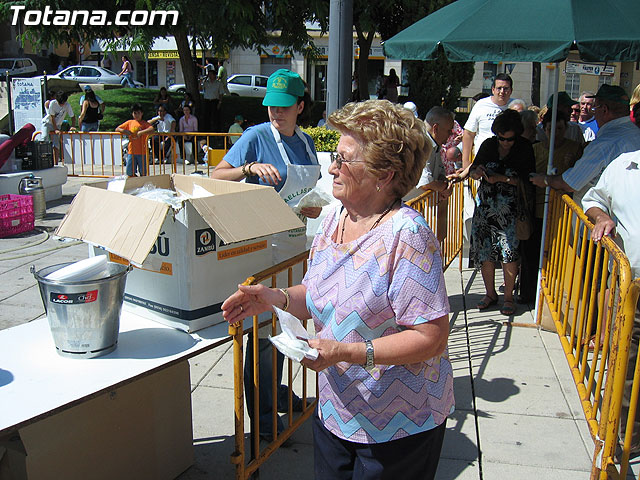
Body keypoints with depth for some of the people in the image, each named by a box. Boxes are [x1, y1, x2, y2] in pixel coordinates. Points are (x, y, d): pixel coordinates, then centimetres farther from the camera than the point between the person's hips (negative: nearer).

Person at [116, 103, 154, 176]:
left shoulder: (144, 123, -1)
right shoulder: (129, 122, 10)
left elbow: (151, 129, -21)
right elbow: (117, 129, 15)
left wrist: (141, 132, -28)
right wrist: (123, 131, -5)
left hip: (142, 152, -3)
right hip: (131, 151, 3)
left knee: (143, 173, 4)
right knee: (130, 173, 4)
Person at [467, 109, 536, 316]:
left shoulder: (525, 148, -2)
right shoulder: (488, 145, 6)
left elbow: (527, 180, -6)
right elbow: (473, 171, 13)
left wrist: (502, 178, -16)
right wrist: (477, 172, -10)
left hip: (511, 208, -3)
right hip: (486, 206, 3)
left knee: (509, 251, -8)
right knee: (484, 250, 3)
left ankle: (508, 297, 7)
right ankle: (490, 293, 20)